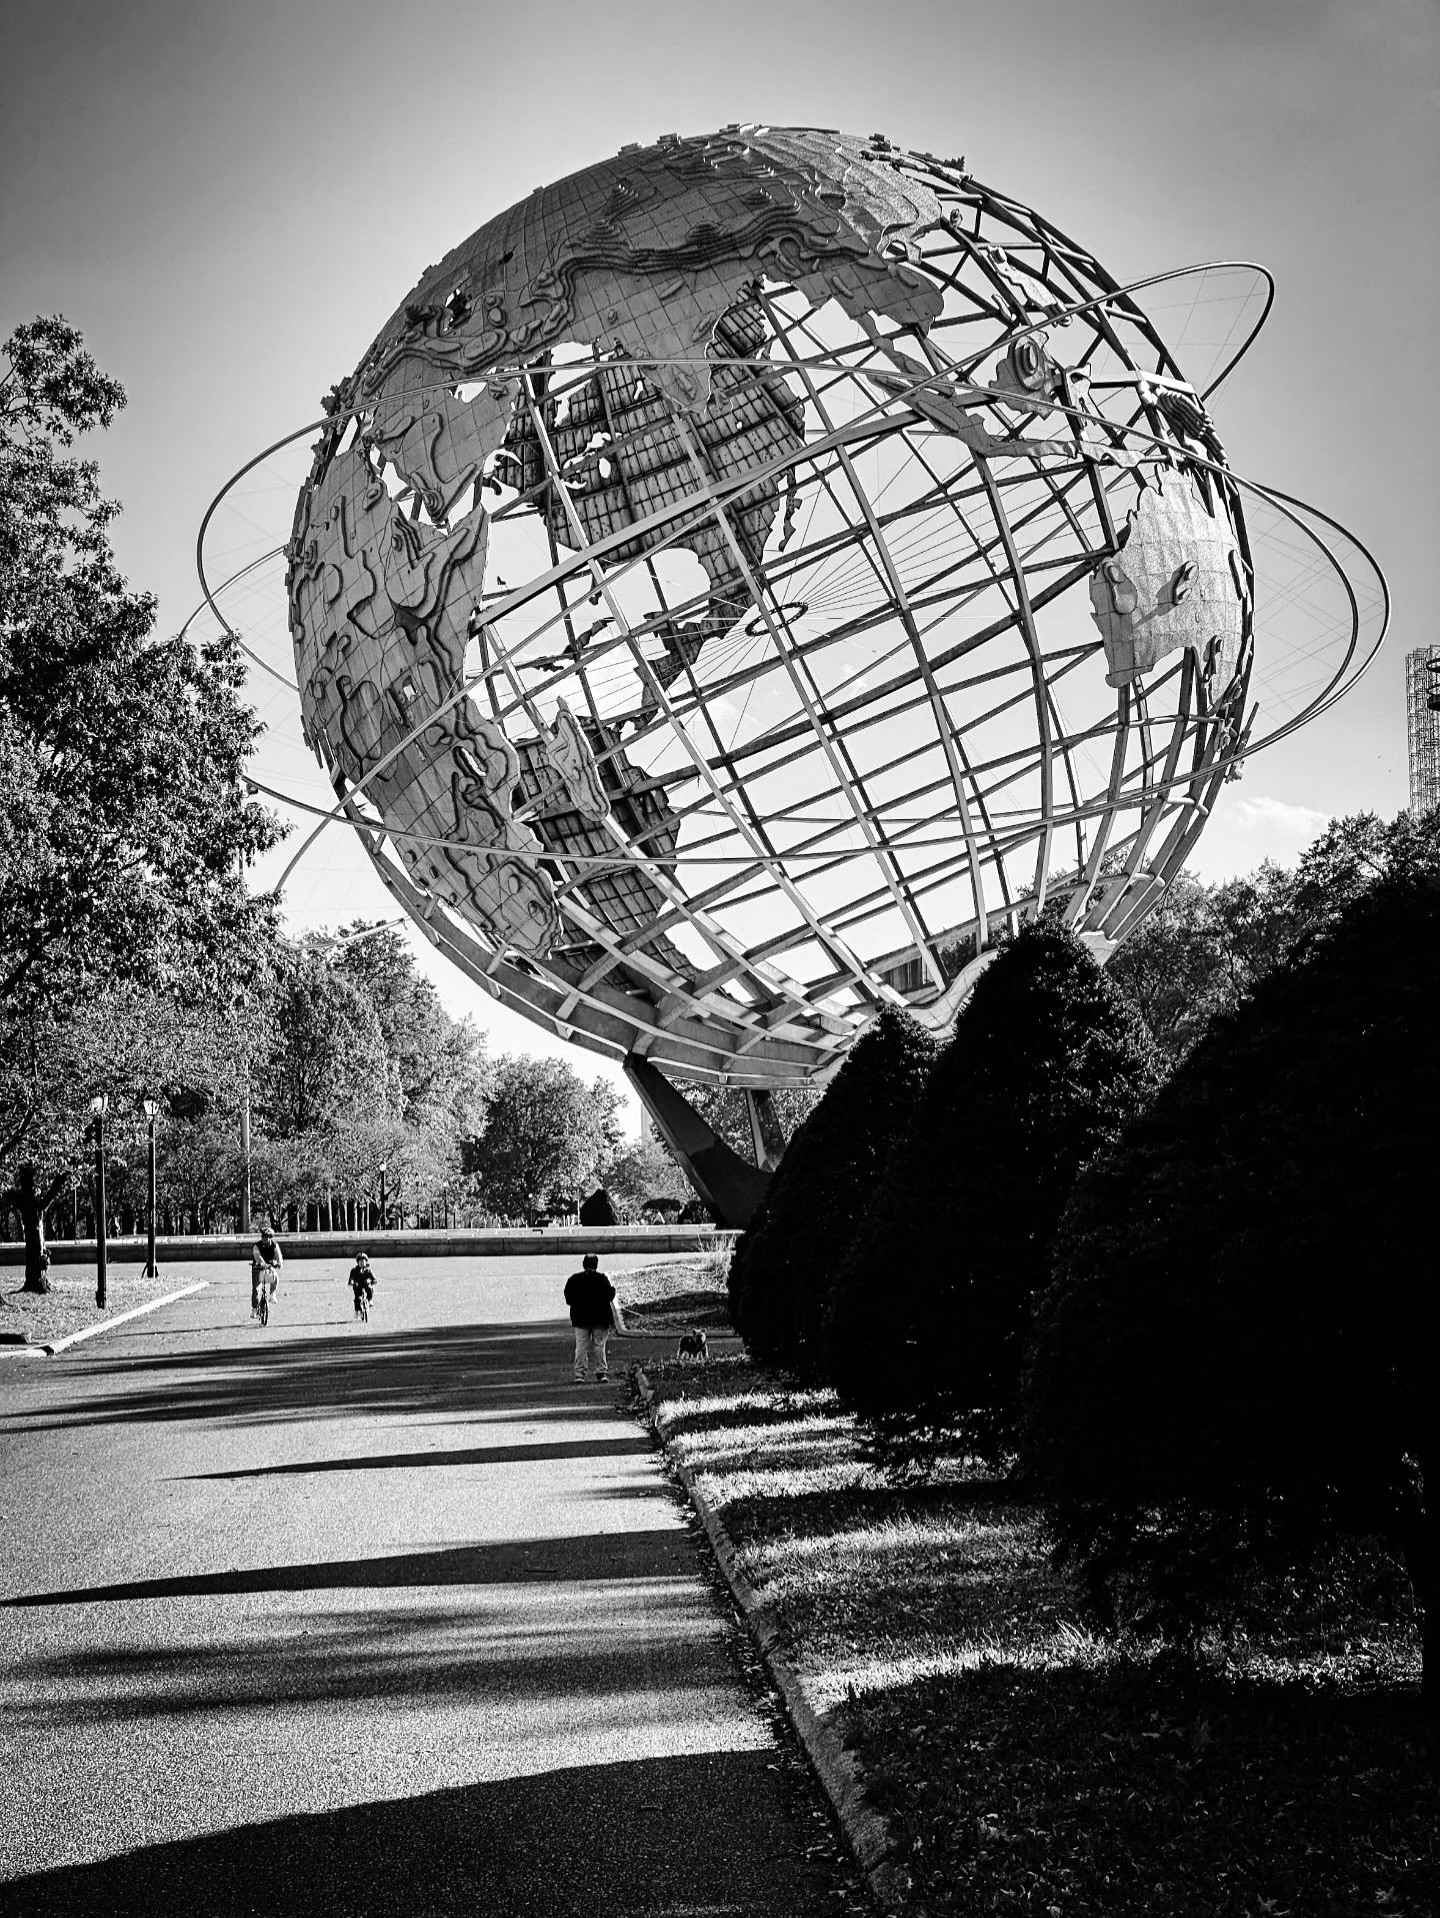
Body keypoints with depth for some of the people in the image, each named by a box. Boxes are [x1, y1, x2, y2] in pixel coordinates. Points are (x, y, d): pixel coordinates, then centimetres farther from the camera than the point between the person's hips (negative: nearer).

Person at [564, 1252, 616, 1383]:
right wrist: (613, 1290, 11)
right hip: (599, 1318, -1)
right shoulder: (602, 1279, -7)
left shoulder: (574, 1279, -1)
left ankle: (579, 1374, -3)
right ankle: (601, 1372, 5)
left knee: (581, 1347, 3)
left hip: (580, 1319, 1)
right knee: (599, 1345, 7)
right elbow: (609, 1296, -9)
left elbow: (568, 1299, -1)